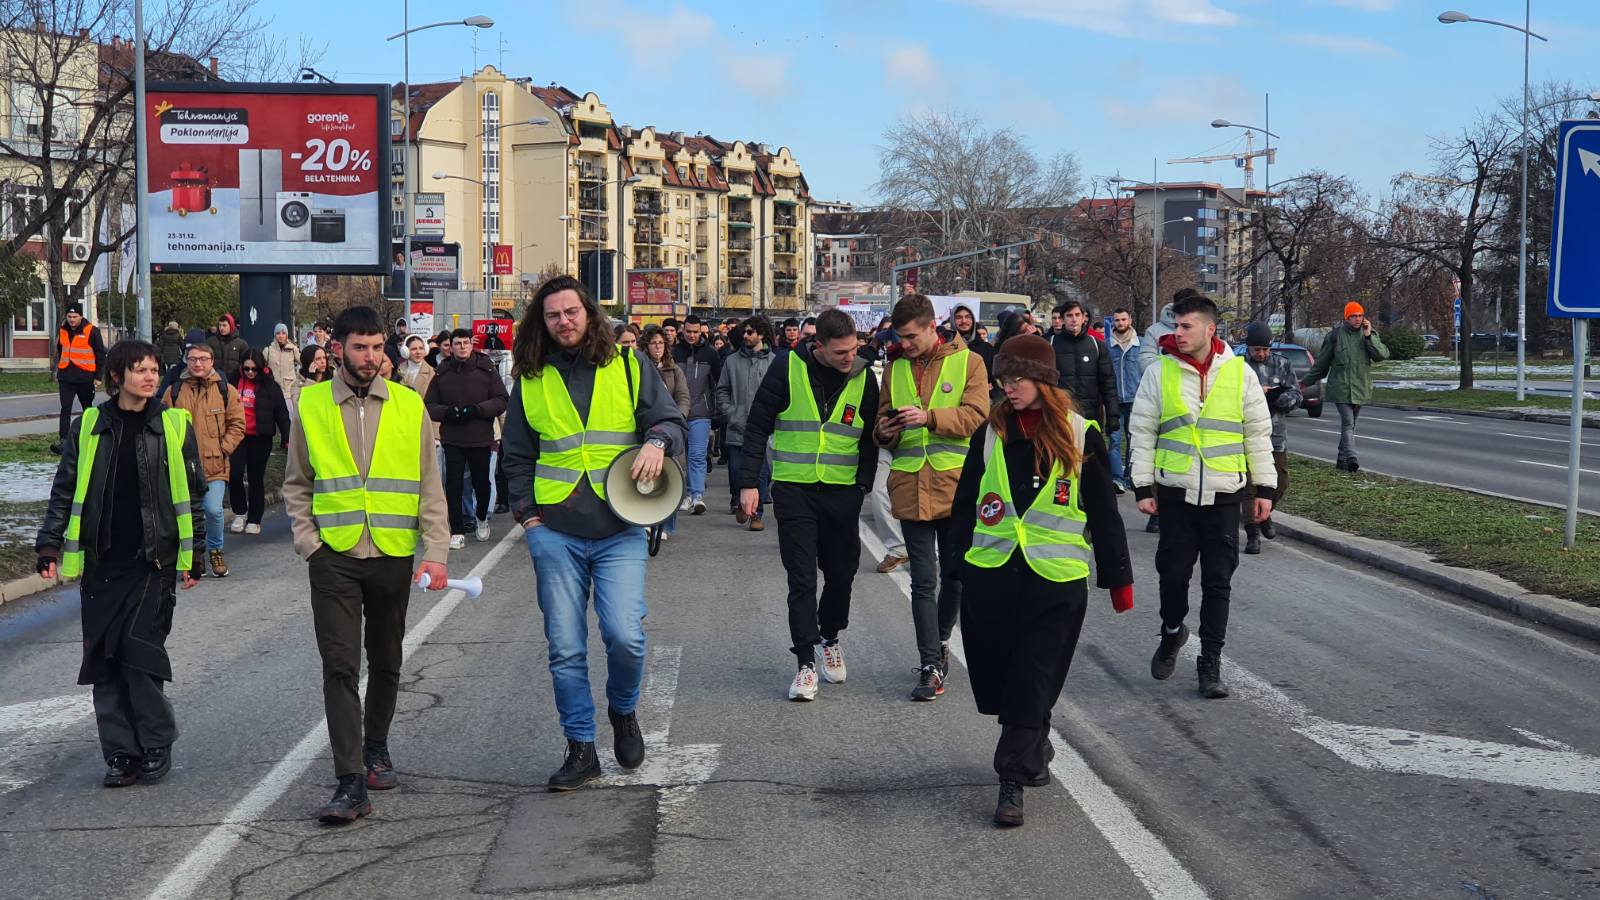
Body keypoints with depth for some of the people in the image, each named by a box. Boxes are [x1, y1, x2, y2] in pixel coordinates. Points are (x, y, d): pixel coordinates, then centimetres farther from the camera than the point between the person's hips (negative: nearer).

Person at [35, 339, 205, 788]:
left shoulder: (175, 425, 2)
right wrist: (49, 544, 2)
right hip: (101, 564, 2)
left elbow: (192, 494, 6)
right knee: (104, 658, 2)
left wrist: (194, 557, 4)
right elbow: (65, 491, 10)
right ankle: (120, 752, 13)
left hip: (155, 561, -2)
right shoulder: (89, 426, 5)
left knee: (138, 649, -10)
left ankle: (156, 745, 7)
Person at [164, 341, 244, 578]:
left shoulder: (225, 390, 3)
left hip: (215, 465, -2)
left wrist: (223, 449, -3)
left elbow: (237, 425, 6)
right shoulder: (174, 391, 6)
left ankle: (215, 550, 13)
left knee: (213, 510, -12)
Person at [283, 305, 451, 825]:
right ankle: (351, 782, -8)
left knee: (386, 663, 14)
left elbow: (429, 486, 5)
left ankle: (376, 748, 36)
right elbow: (297, 485, 10)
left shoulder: (409, 406, 3)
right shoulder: (311, 405, 3)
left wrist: (435, 552, -5)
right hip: (334, 557, -1)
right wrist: (309, 543, -2)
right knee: (340, 665, -8)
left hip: (394, 555, 1)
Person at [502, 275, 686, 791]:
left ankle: (623, 712, 17)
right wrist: (526, 514, 6)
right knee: (565, 647, 3)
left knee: (625, 634, -14)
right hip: (554, 532, 2)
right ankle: (581, 750, 15)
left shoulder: (628, 367, 6)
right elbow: (517, 455, 16)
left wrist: (657, 441, -14)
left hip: (619, 530, -2)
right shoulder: (531, 380, 10)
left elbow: (671, 420, 8)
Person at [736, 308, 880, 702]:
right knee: (801, 578, -3)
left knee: (841, 573, 10)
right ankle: (806, 662, 1)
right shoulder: (788, 367, -7)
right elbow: (758, 426, -2)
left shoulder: (863, 378, 0)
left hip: (842, 491, 2)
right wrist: (749, 482, -6)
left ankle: (830, 640, 34)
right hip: (794, 489, -2)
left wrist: (863, 486, 3)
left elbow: (870, 439, 11)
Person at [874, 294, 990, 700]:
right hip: (911, 485, 2)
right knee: (924, 580, -1)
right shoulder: (895, 368, 12)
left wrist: (930, 417, -23)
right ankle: (931, 666, 1)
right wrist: (885, 433, -5)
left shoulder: (968, 362, 1)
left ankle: (940, 642, 33)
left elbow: (976, 416, -9)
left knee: (954, 574, 10)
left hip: (956, 484, -2)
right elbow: (882, 420, 18)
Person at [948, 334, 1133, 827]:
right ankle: (1034, 752, 34)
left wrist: (1118, 578, 7)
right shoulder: (991, 432, 6)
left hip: (1056, 581, -3)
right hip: (991, 574, 3)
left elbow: (1103, 512, 5)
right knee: (997, 673, 9)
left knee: (1033, 681, -5)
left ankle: (1012, 780, -1)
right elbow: (965, 503, 13)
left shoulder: (1079, 436, -1)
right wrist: (955, 562, 11)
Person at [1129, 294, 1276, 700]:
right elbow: (1142, 433, 4)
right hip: (1174, 491, 0)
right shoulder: (1160, 373, 0)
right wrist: (1143, 487, -1)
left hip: (1224, 494, 0)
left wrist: (1265, 487, 6)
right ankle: (1172, 633, 31)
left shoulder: (1239, 372, 2)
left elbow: (1258, 433, 8)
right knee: (1173, 573, 2)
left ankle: (1210, 663, 10)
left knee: (1218, 581, 2)